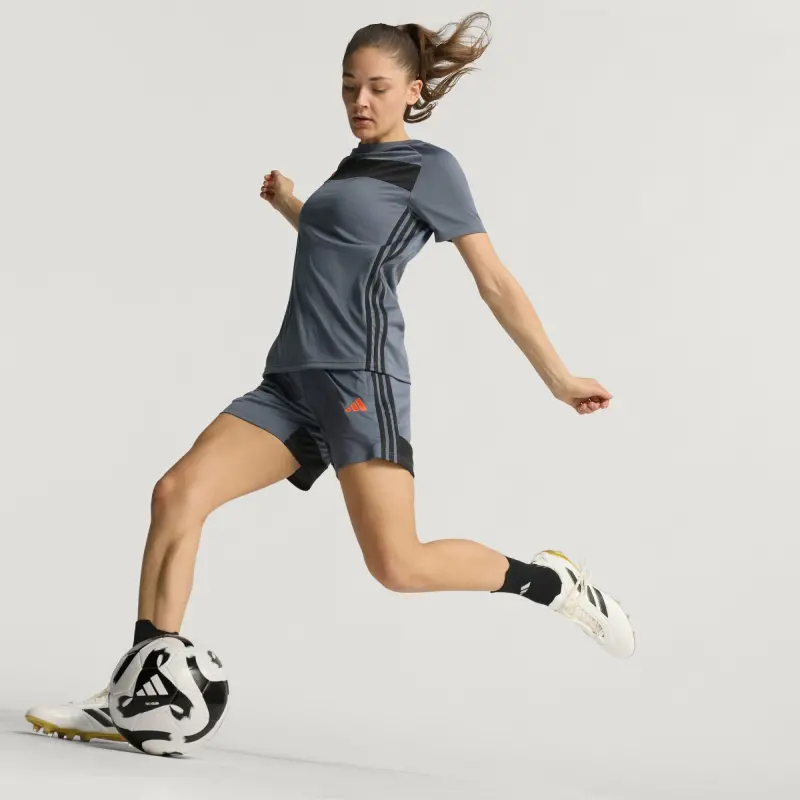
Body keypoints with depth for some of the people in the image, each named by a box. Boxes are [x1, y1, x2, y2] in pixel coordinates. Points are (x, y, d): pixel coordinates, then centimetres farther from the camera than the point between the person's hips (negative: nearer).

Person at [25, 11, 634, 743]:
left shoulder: (430, 168, 3)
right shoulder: (354, 168, 23)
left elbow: (494, 282, 1)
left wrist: (558, 378, -2)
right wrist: (291, 207, 46)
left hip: (361, 377, -7)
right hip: (294, 381, 7)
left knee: (399, 565, -19)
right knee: (178, 493, -12)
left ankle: (550, 582, 5)